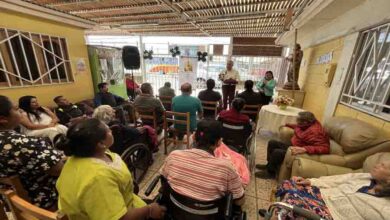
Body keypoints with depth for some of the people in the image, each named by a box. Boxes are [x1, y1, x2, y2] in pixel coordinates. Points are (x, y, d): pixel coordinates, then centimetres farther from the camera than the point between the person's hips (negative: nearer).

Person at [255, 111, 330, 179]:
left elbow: (325, 148, -36)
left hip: (301, 153, -9)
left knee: (277, 152, -26)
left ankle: (270, 172, 0)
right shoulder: (309, 124, -3)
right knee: (272, 143, 6)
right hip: (294, 146, 10)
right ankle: (269, 165, 18)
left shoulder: (314, 132, -29)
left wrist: (304, 149, -46)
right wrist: (287, 125, 23)